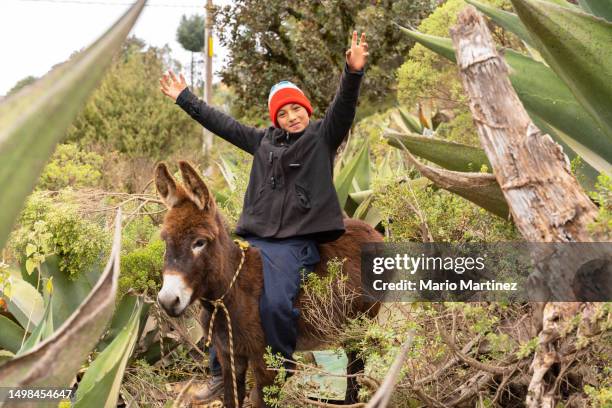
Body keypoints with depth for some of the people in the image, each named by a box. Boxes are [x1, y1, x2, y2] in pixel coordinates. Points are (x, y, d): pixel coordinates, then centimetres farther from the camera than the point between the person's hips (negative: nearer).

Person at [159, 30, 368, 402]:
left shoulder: (323, 135, 7)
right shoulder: (264, 140, 19)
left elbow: (343, 107, -11)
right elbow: (222, 123, 26)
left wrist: (353, 73, -29)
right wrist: (185, 98, 30)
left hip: (295, 243, -5)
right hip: (254, 239, 5)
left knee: (274, 304, -27)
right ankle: (222, 375, 4)